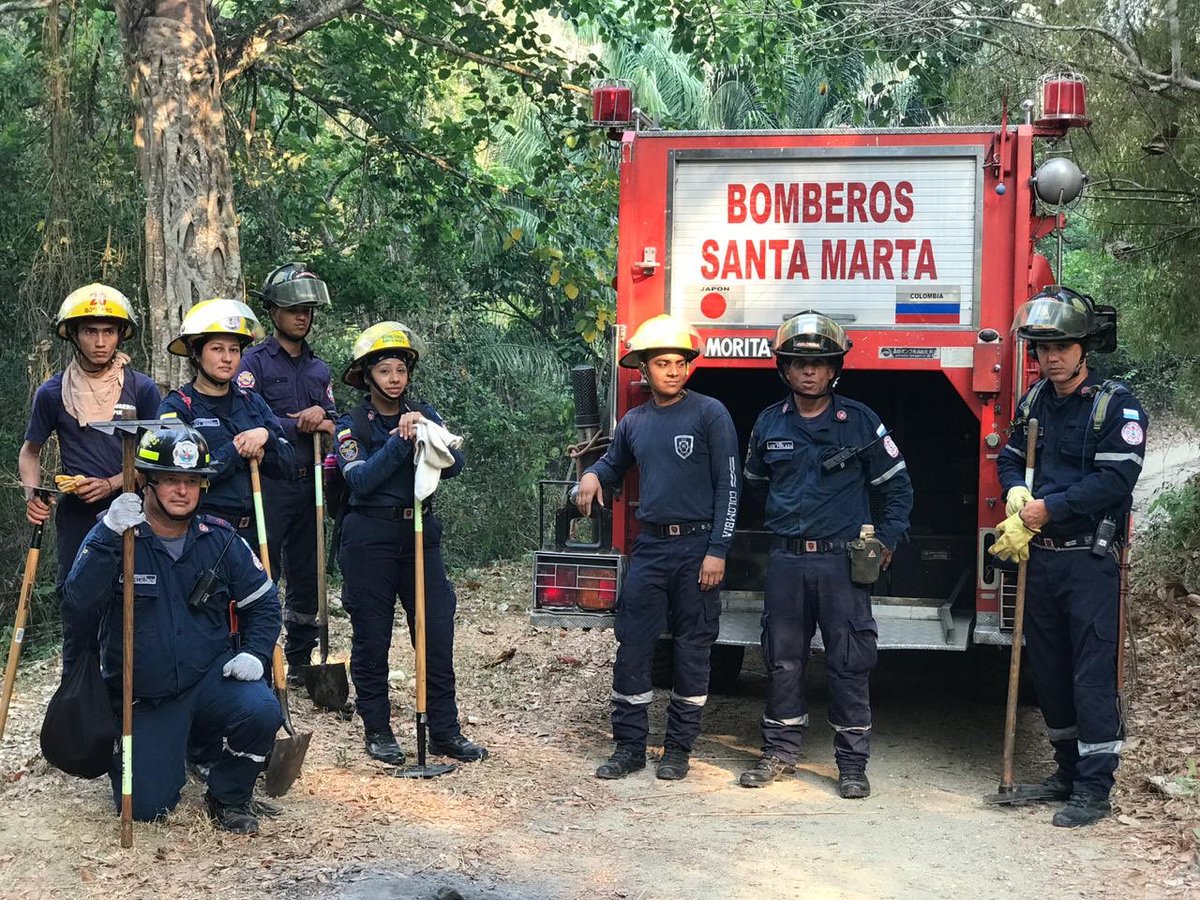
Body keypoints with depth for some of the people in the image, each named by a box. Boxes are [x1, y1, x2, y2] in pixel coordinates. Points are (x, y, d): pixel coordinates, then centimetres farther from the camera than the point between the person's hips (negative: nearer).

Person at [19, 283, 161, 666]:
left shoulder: (141, 389, 0)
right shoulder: (53, 393, 3)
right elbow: (30, 452, 14)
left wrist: (111, 484, -14)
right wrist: (33, 496, -5)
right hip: (77, 516, 1)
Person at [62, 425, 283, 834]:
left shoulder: (220, 540, 0)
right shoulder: (111, 538, -8)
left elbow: (263, 602, 10)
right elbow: (76, 611, -21)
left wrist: (255, 654, -9)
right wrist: (108, 538, -30)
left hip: (212, 677, 1)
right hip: (146, 696, -1)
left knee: (262, 713, -30)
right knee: (145, 807, -10)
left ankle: (228, 798, 0)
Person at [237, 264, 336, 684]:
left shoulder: (319, 369, 17)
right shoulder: (254, 362, -2)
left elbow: (333, 425, 10)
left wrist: (321, 416, -12)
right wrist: (303, 425, -12)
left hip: (307, 484, 6)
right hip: (268, 485, -6)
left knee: (306, 576, 11)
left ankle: (300, 663, 21)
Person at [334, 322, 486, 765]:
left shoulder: (424, 414, 8)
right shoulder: (352, 424, 0)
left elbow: (454, 464, -6)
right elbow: (360, 479, -16)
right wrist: (401, 441, -23)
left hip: (420, 532, 3)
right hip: (370, 537, -3)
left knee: (437, 632, 1)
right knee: (371, 637, 4)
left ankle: (444, 730, 10)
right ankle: (376, 730, 16)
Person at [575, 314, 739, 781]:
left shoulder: (710, 414, -6)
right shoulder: (633, 422, 9)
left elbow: (728, 485, -7)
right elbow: (615, 464, 28)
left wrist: (717, 550, -13)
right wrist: (593, 475, 3)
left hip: (697, 547, -4)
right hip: (650, 546, 4)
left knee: (692, 650, 4)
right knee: (632, 647, 2)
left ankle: (679, 749, 14)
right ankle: (629, 746, 11)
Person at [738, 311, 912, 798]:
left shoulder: (860, 421, -1)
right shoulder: (769, 423, 7)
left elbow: (897, 486, 5)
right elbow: (754, 483, 23)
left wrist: (887, 541, 1)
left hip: (843, 561, -3)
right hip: (785, 560, 3)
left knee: (850, 663, 0)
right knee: (782, 660, 8)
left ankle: (852, 763, 7)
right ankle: (780, 752, 20)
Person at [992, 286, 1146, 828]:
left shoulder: (1117, 406, -8)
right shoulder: (1035, 401, 12)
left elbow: (1115, 480, -17)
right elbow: (1009, 459, 15)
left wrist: (1048, 508, -16)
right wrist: (1018, 497, -7)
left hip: (1090, 561, -6)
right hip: (1038, 557, 7)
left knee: (1093, 674, -5)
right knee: (1048, 670, 13)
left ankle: (1094, 789, 1)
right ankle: (1069, 771, 27)